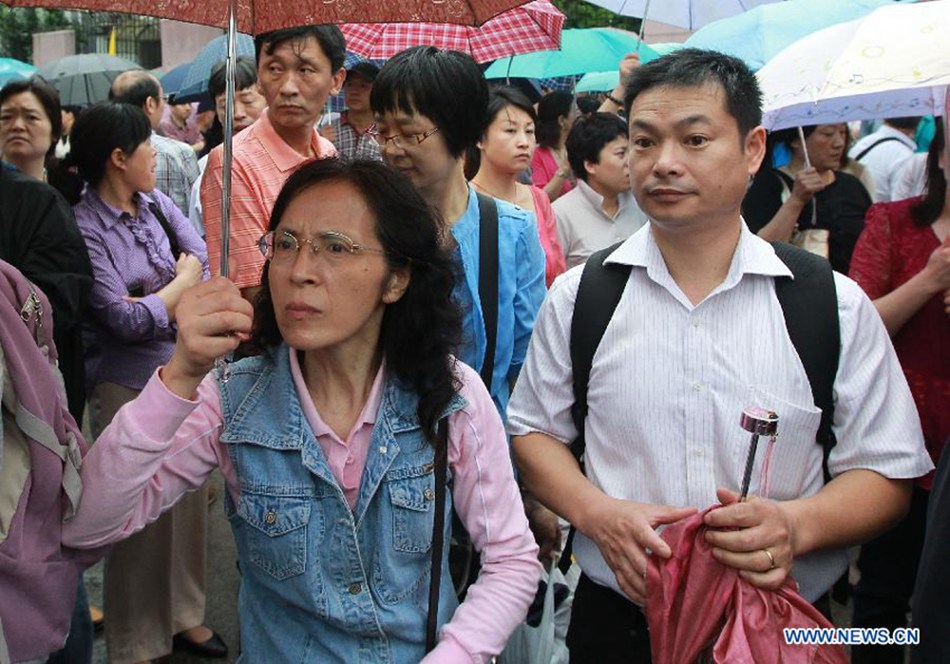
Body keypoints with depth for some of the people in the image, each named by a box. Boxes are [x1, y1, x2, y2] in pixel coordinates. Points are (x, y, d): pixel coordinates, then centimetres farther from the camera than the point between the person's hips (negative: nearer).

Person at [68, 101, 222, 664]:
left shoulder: (156, 203, 5)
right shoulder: (85, 228, -13)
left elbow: (204, 261, -1)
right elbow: (126, 322, -17)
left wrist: (152, 304, -14)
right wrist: (182, 284, -4)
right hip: (129, 385, -5)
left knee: (189, 500, 13)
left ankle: (184, 615, 32)